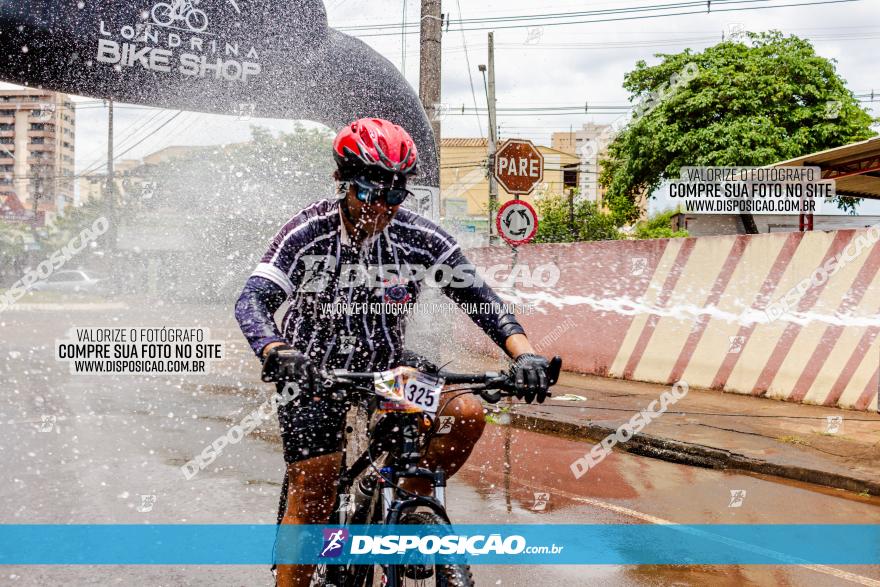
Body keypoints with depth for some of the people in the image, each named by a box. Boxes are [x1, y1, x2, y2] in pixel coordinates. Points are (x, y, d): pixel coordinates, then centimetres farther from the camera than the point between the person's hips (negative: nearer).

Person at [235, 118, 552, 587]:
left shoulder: (421, 239, -15)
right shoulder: (307, 234, -19)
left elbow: (480, 299, -17)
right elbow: (253, 301, -29)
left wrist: (525, 354, -35)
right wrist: (276, 353, -51)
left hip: (387, 365, 3)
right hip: (313, 372, -2)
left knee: (468, 413, -18)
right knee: (312, 497, -6)